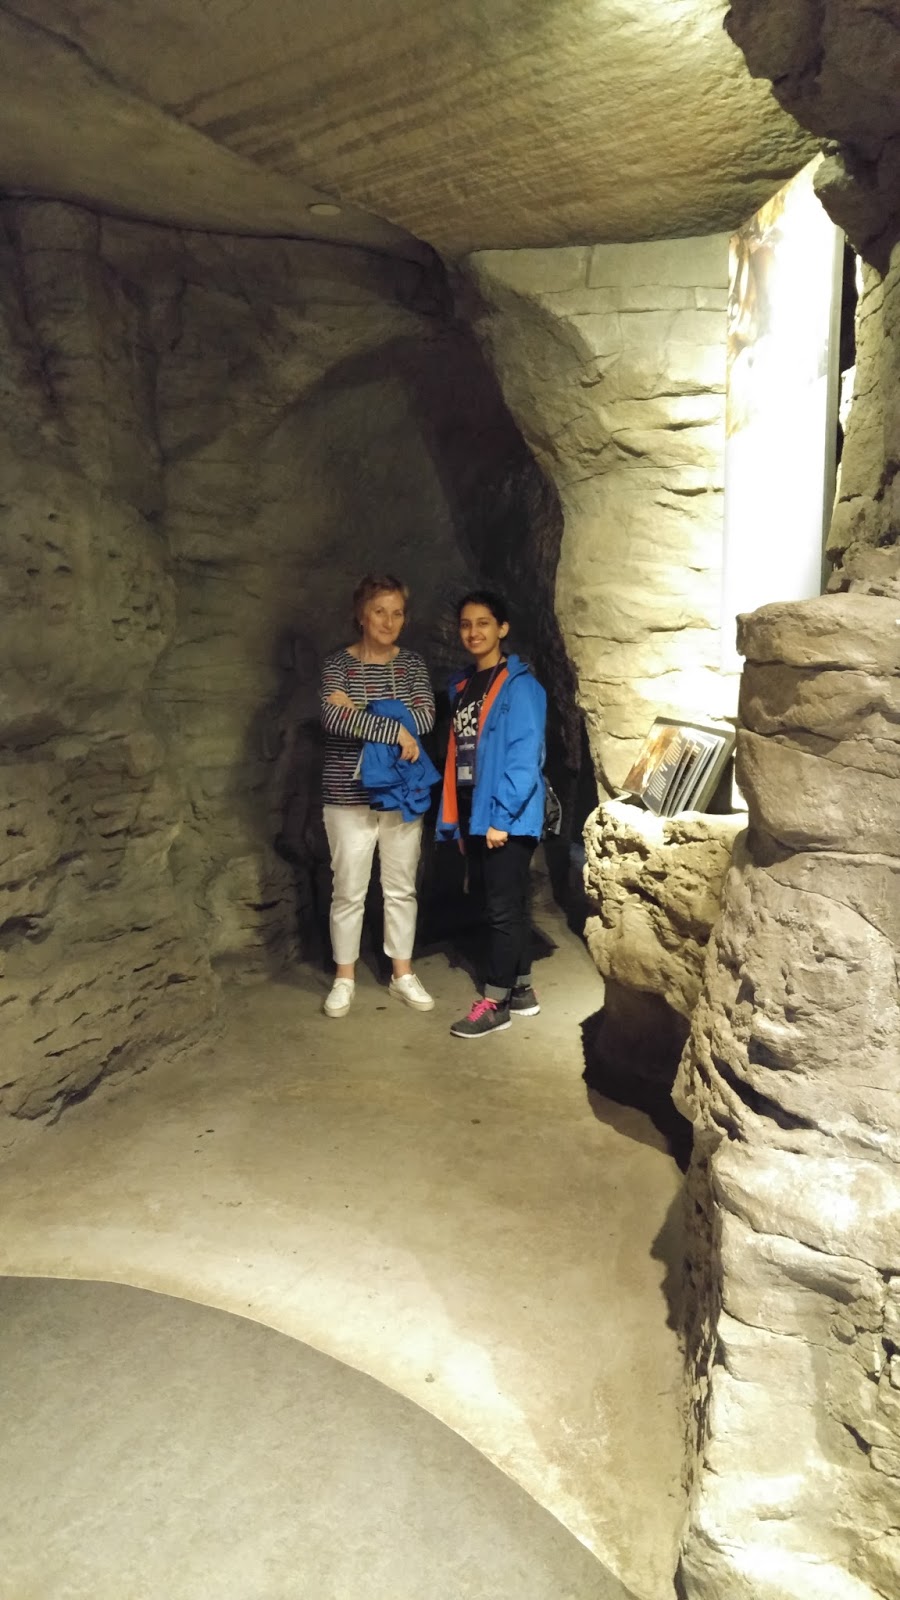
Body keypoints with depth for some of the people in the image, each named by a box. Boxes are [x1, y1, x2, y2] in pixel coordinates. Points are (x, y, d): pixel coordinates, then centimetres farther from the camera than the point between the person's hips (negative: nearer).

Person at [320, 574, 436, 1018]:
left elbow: (426, 717, -12)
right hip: (349, 796, -2)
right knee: (349, 890, 5)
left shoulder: (412, 664, 4)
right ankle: (344, 977, 21)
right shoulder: (338, 663, -4)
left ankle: (402, 974, 25)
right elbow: (333, 717, -21)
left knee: (401, 887, 11)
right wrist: (395, 731, -24)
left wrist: (363, 715, -19)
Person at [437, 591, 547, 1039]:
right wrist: (457, 821, 13)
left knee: (503, 908, -1)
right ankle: (522, 992, 26)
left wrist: (502, 816, -19)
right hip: (475, 816, 8)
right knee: (503, 905, 14)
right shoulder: (462, 686, 15)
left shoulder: (519, 685, -10)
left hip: (506, 818, -8)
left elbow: (525, 757, -17)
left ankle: (495, 1002, 8)